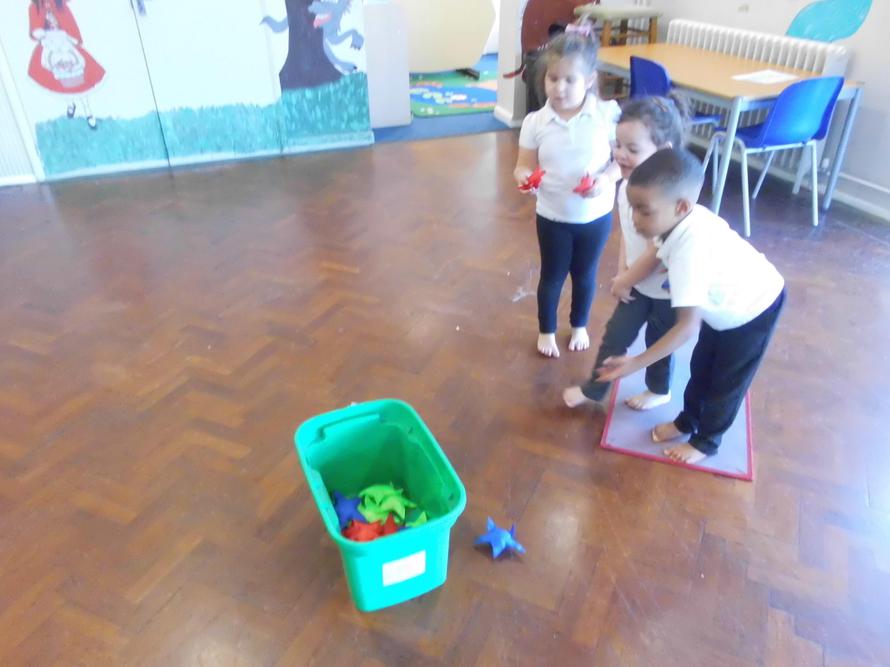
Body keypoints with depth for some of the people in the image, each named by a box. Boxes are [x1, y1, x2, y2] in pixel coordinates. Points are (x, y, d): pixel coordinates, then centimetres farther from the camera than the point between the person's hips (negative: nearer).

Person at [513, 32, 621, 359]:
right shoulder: (535, 122, -11)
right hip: (553, 217, 0)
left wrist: (607, 178, -25)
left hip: (596, 215, 0)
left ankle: (579, 326, 45)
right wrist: (524, 176, -29)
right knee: (552, 276, 15)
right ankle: (546, 331, 39)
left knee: (585, 274, 19)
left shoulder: (608, 114, -13)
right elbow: (525, 166, -6)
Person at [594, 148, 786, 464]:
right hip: (725, 303, 8)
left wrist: (634, 363, -38)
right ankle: (687, 421, 42)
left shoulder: (690, 248, -43)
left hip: (754, 309, -8)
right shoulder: (684, 220, -21)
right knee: (700, 368, 21)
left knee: (727, 382, 11)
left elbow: (688, 326, -41)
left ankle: (706, 441, 32)